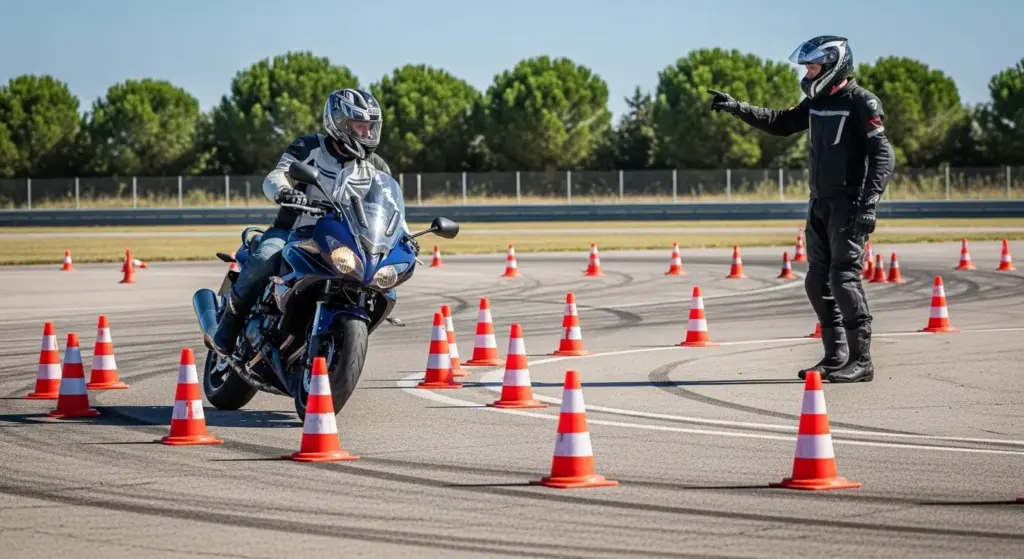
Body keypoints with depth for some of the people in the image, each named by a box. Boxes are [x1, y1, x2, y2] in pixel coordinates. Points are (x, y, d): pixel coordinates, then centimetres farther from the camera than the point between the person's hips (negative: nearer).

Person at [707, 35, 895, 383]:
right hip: (820, 205, 9)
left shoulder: (862, 103, -11)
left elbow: (883, 156, -16)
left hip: (849, 205, -9)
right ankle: (836, 356, 17)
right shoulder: (816, 102, 13)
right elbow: (780, 123, 22)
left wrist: (869, 202, -25)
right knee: (818, 283, 9)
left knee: (845, 279, -12)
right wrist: (737, 108, 12)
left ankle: (861, 361, -8)